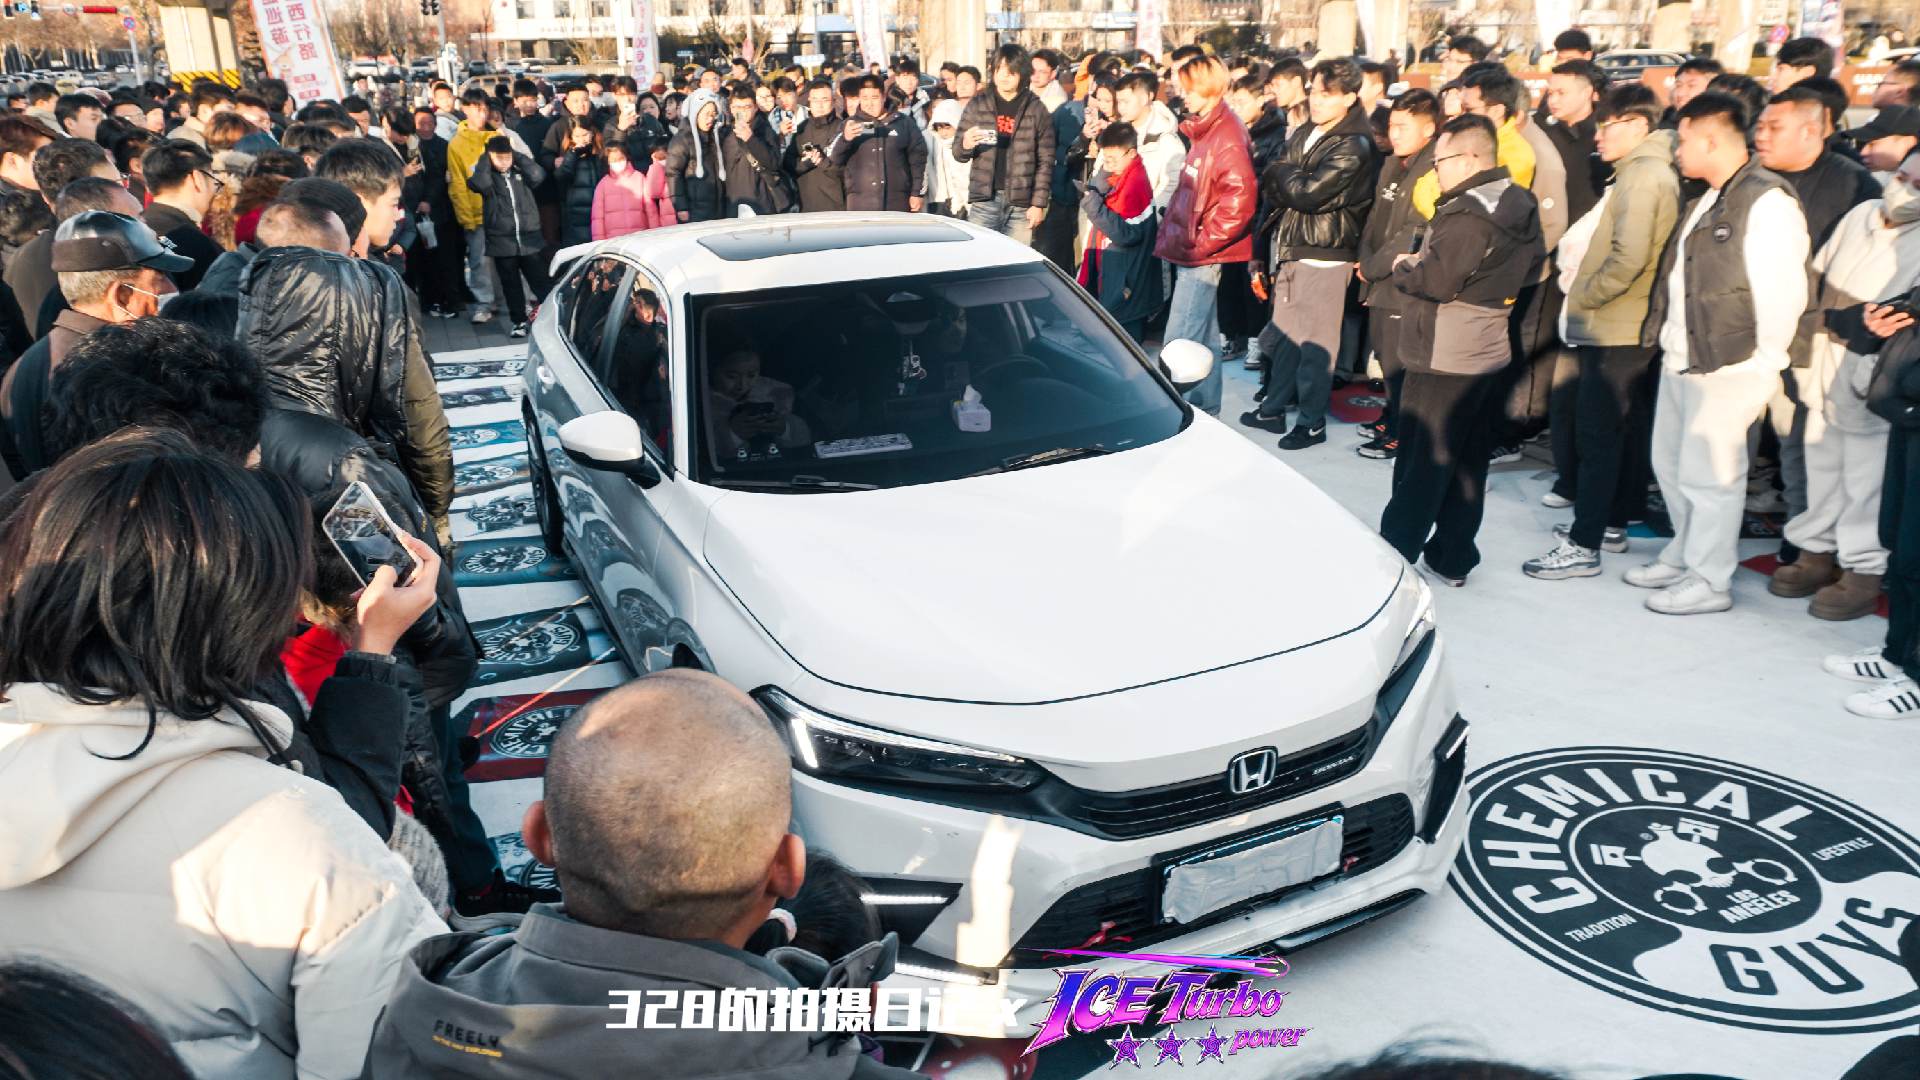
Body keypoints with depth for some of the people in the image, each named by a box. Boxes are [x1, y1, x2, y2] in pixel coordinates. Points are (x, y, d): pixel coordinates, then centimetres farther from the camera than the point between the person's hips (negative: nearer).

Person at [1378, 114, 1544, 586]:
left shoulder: (1468, 213, -20)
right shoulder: (1522, 206, 10)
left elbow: (1436, 281, -23)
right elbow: (1531, 268, 20)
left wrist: (1403, 266, -5)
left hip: (1443, 357, -9)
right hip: (1489, 352, 9)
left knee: (1420, 463, -2)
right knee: (1468, 460, 13)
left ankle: (1393, 554, 6)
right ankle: (1453, 558, 22)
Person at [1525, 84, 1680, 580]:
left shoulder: (1642, 177, -15)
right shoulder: (1649, 172, 16)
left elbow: (1628, 259, -24)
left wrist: (1583, 297, -12)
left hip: (1614, 332, -10)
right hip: (1632, 328, 10)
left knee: (1596, 435, -8)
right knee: (1626, 431, 16)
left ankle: (1583, 545, -6)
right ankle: (1613, 523, 26)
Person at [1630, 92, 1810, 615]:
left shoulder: (1767, 202, -15)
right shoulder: (1706, 201, 15)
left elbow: (1783, 293, -18)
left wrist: (1760, 365, -15)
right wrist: (1669, 344, 11)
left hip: (1728, 365, -9)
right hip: (1682, 358, 9)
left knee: (1707, 473, -2)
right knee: (1670, 463, 17)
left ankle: (1708, 581, 11)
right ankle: (1683, 555, 34)